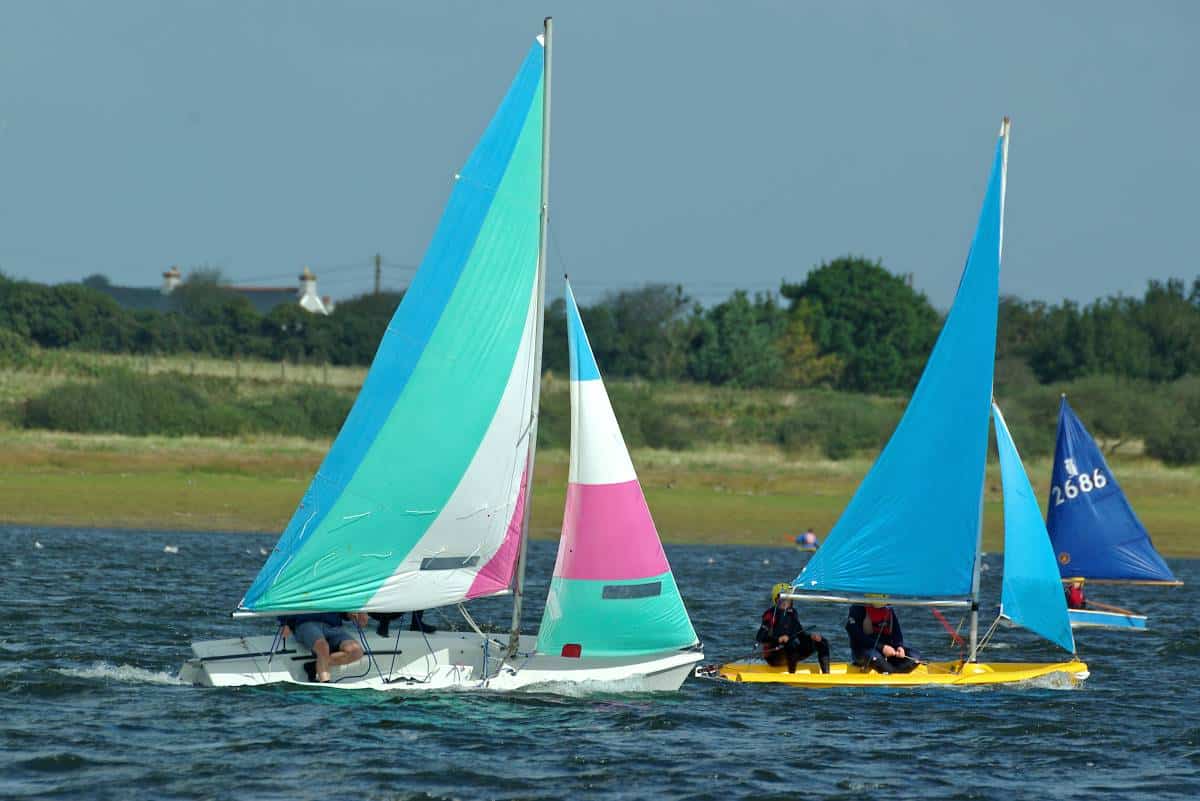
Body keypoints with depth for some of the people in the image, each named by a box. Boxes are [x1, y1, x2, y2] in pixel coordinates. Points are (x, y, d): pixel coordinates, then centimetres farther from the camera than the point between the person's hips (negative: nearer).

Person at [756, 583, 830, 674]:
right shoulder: (771, 615, -11)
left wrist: (811, 636, -8)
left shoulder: (792, 613, 10)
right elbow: (759, 637, -20)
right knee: (794, 643, -39)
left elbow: (801, 633, 14)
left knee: (822, 643, -2)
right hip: (773, 655, -7)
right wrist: (778, 639, -35)